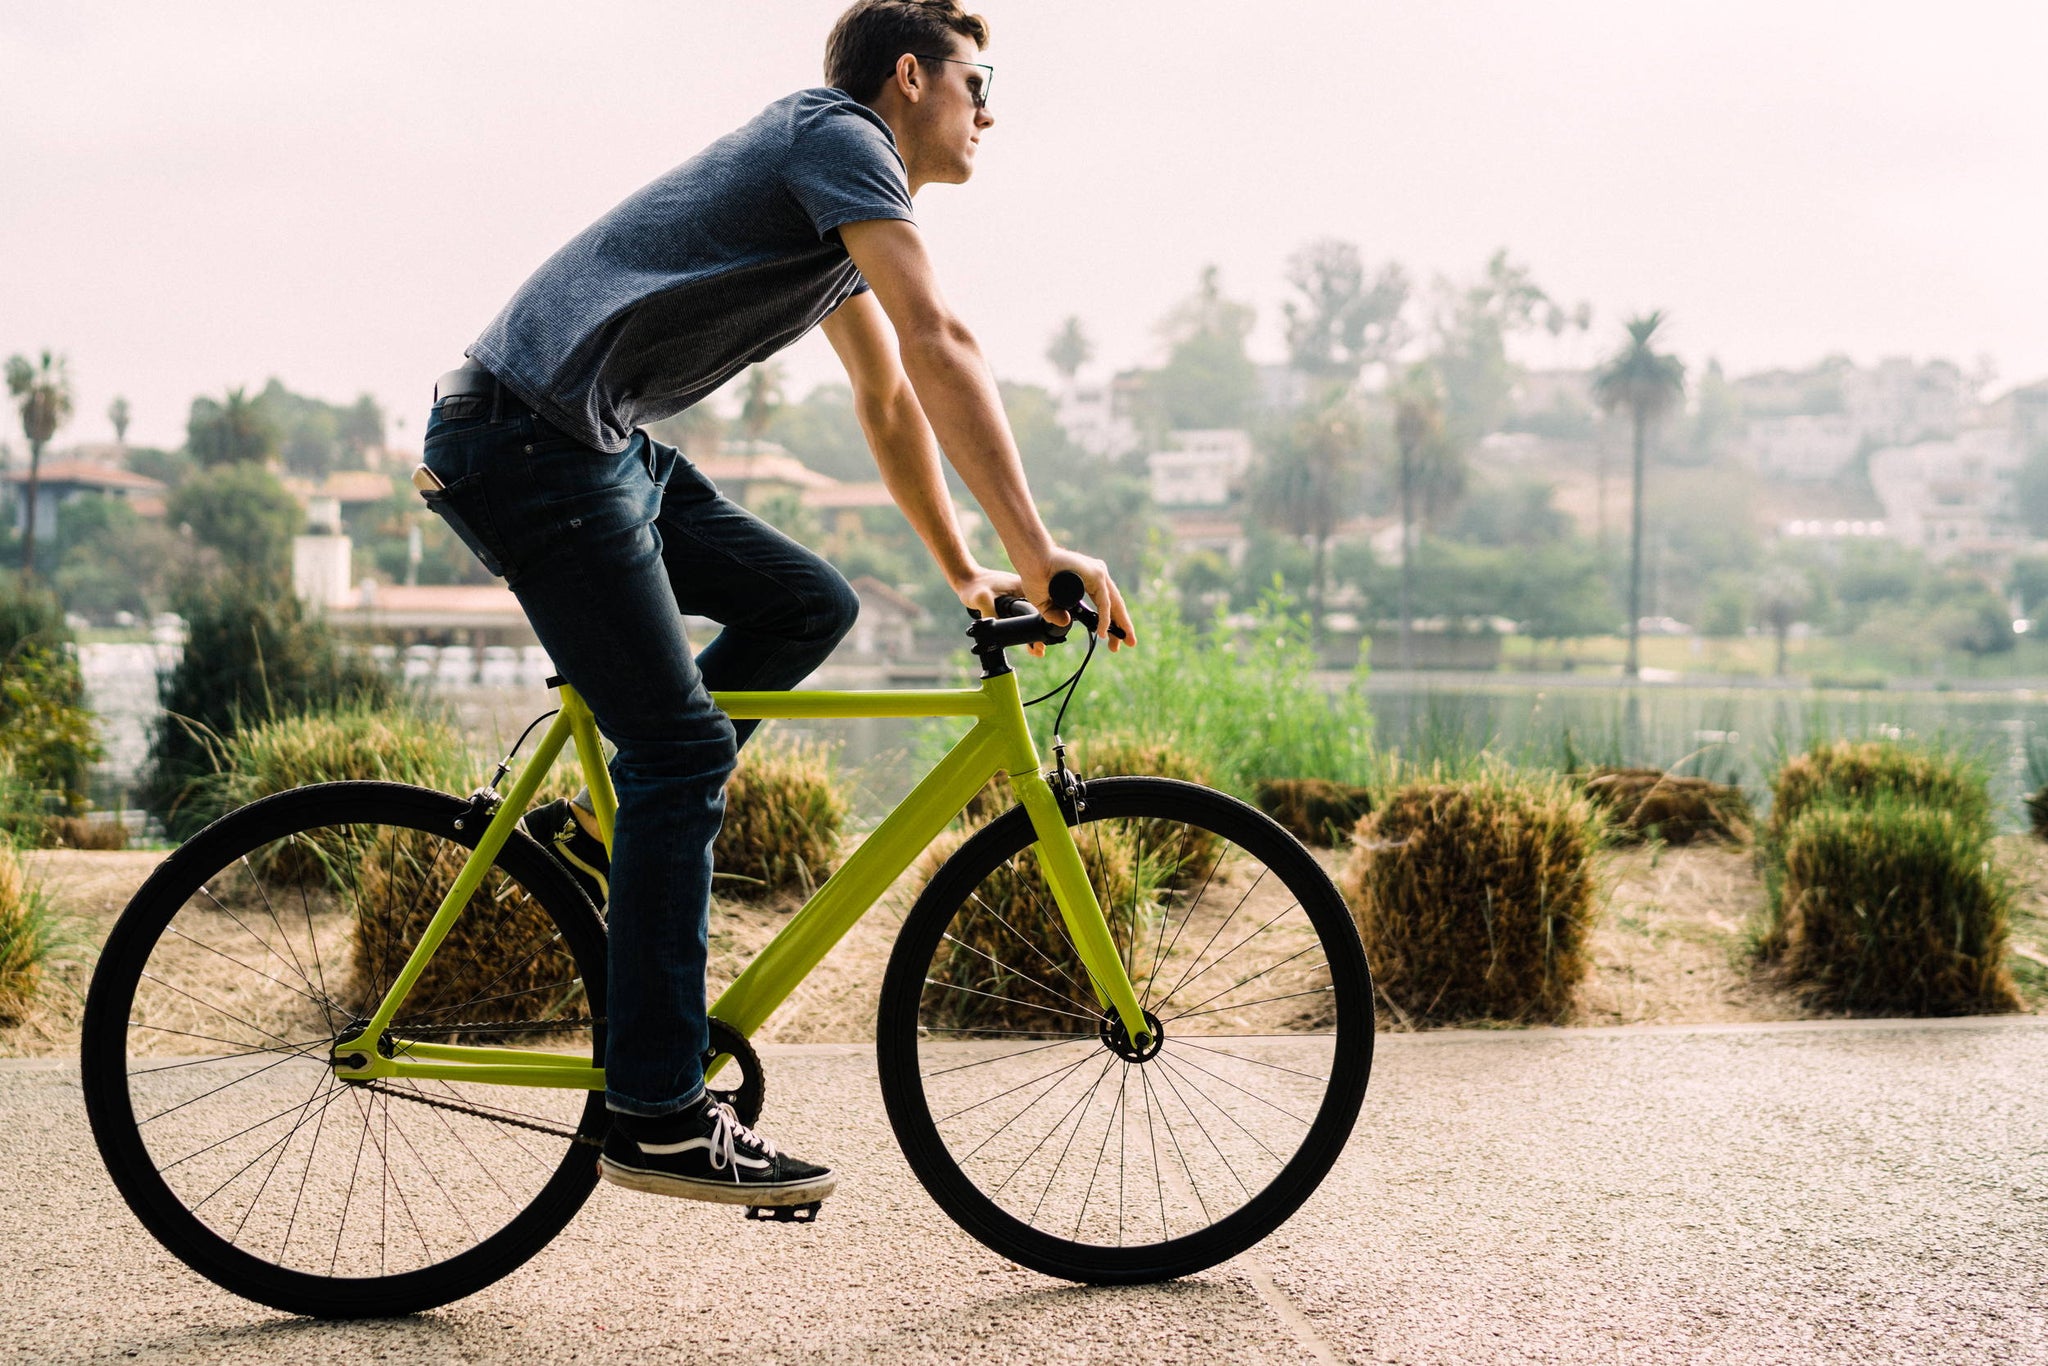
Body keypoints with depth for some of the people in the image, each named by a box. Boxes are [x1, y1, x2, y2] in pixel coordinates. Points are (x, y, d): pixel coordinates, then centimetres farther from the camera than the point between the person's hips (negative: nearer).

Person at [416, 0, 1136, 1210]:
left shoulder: (844, 214, 22)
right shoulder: (842, 137, -8)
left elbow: (892, 403, 28)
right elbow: (939, 344, -20)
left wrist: (969, 575, 24)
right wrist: (1037, 552, -22)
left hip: (598, 450, 10)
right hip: (530, 441, -10)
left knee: (810, 604, 7)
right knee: (683, 750, -12)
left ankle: (601, 827, 13)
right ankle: (659, 1120, -8)